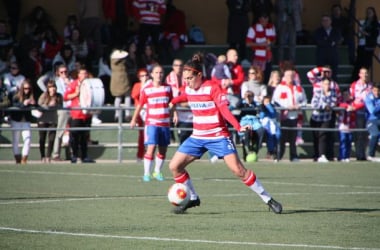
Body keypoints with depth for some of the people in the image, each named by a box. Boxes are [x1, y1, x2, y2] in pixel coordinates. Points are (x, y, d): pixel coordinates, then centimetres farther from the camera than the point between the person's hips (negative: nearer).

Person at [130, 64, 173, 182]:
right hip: (151, 123, -3)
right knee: (151, 147, -15)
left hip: (165, 123, 3)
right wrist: (134, 120, 12)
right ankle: (146, 173, -9)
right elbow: (140, 105, 7)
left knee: (163, 149, 9)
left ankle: (157, 172, 25)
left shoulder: (167, 88, 4)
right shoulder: (146, 89, -3)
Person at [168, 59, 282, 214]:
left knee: (238, 169, -16)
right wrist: (173, 102, 46)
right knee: (174, 166, -1)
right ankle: (192, 199, 18)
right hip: (198, 137, 7)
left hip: (218, 136, -7)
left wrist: (238, 127, -39)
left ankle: (268, 199, -7)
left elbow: (224, 109, -25)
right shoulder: (188, 89, 3)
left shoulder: (212, 88, -16)